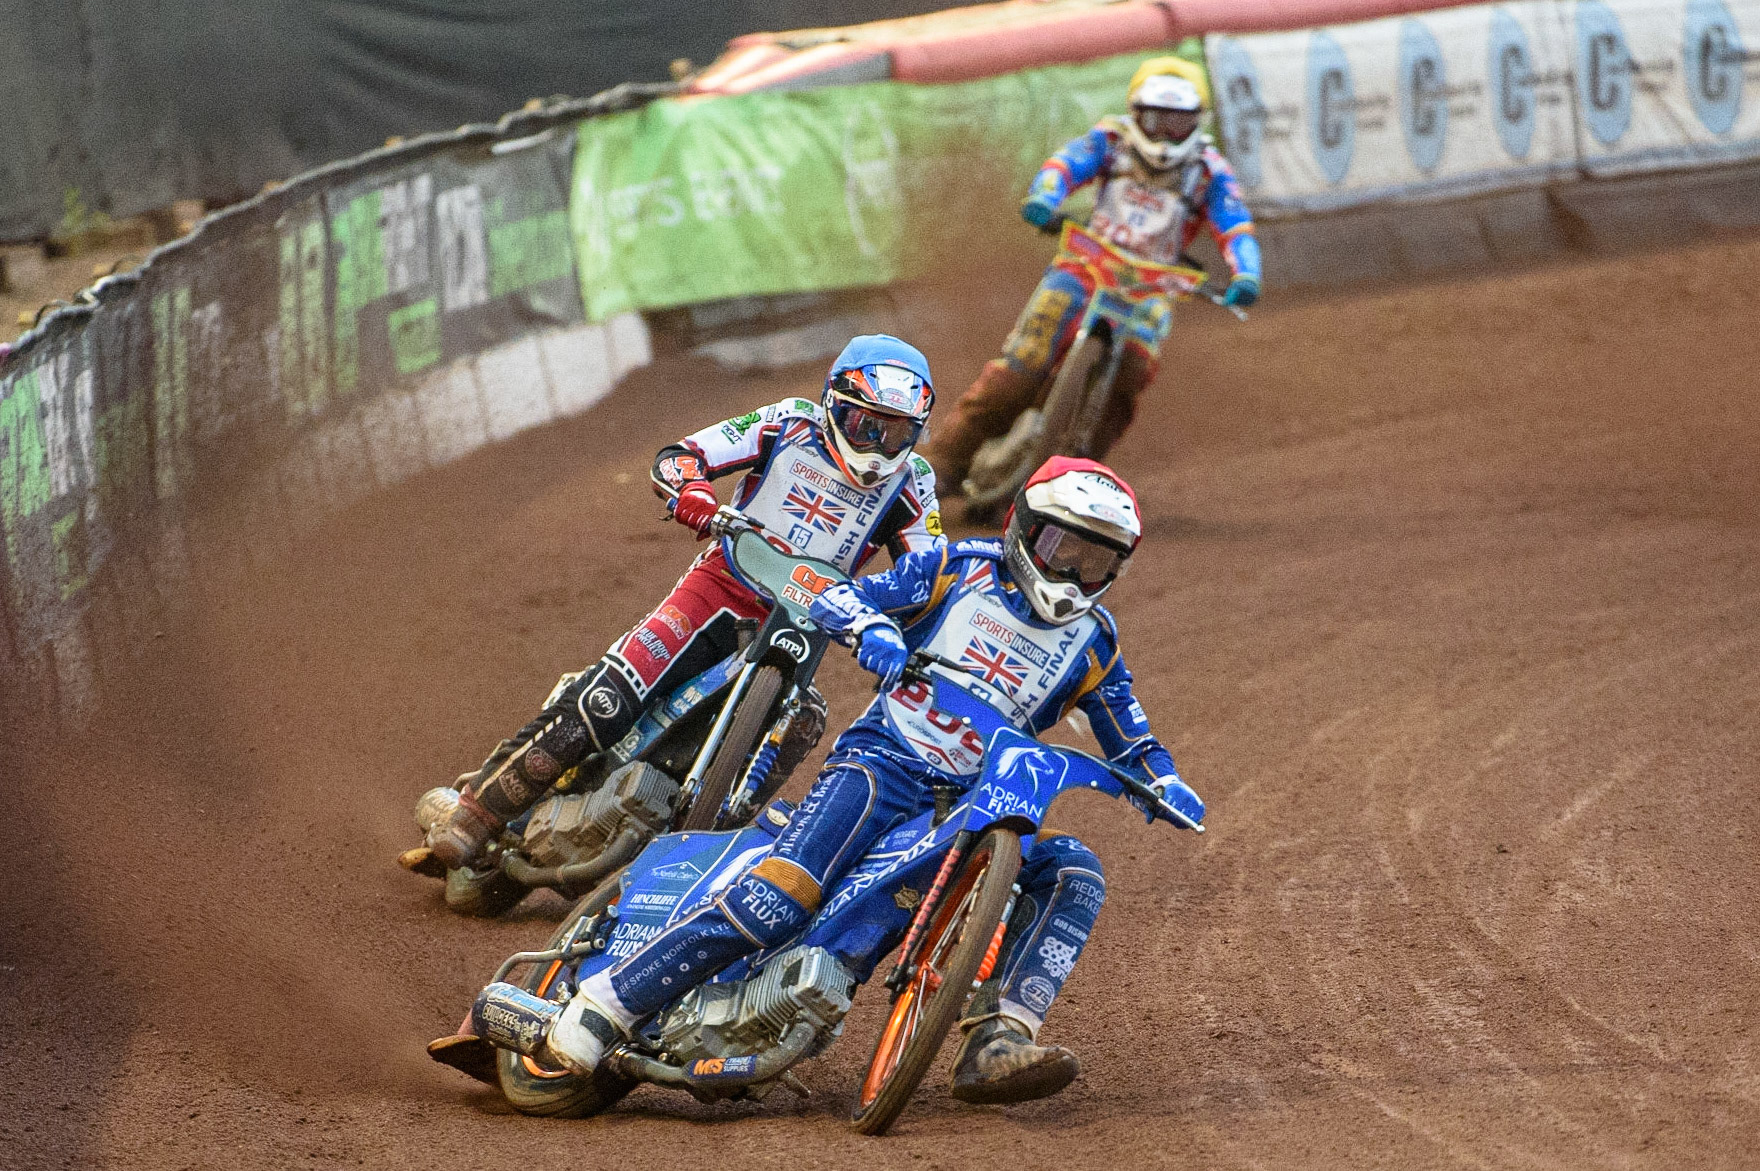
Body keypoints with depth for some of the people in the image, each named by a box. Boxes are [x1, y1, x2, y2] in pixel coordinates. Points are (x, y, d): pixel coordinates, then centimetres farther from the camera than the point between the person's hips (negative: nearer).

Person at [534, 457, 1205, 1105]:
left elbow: (1129, 740, 20)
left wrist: (1166, 785, -2)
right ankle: (605, 1003, -24)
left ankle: (994, 1045, -33)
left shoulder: (1092, 642, 14)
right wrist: (872, 631, -21)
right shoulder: (959, 570, 5)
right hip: (884, 761, -5)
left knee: (1074, 875, -21)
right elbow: (834, 596, 2)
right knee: (779, 900, -27)